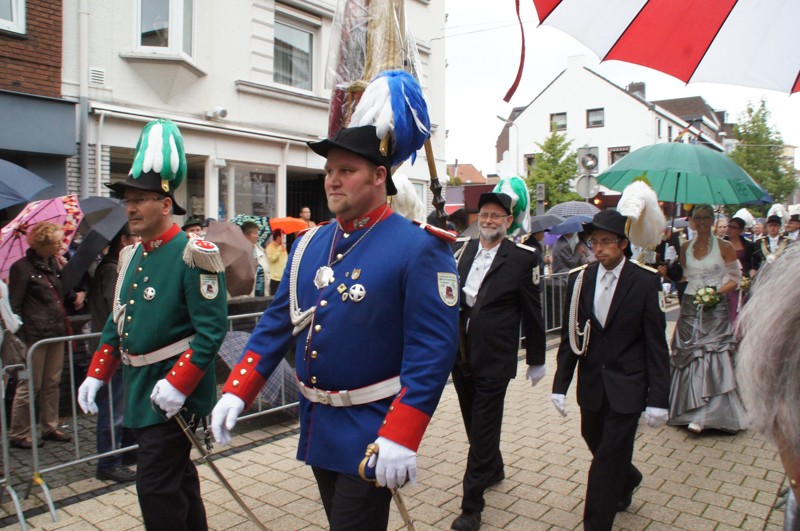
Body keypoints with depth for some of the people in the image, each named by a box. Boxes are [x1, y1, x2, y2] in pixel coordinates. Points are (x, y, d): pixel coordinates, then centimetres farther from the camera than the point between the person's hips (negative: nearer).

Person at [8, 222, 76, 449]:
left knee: (52, 384, 13)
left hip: (56, 332, 7)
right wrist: (22, 337, -13)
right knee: (30, 385, 1)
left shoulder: (53, 264, 13)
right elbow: (14, 306, -9)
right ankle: (18, 434, 14)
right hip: (35, 335, -7)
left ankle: (50, 427, 24)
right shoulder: (22, 267, -8)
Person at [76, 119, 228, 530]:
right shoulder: (131, 256, 10)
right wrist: (96, 374, 13)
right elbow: (116, 321, 18)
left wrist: (178, 384, -25)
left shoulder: (193, 255, -16)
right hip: (139, 388, 8)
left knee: (156, 487, -3)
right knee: (178, 479, 20)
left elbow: (212, 328, -21)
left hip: (174, 392, -8)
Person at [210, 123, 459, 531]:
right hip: (317, 426, 7)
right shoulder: (309, 243, 5)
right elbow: (277, 322, 8)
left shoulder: (420, 248, -15)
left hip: (371, 433, -6)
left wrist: (401, 437, -24)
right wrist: (236, 392, 1)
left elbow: (433, 348, -20)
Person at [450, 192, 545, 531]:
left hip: (493, 360, -5)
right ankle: (494, 471, 46)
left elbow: (532, 312, -4)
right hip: (461, 354, 6)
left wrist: (536, 360, 1)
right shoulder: (465, 250, 5)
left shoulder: (522, 258, -9)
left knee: (483, 431, 2)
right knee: (474, 424, 20)